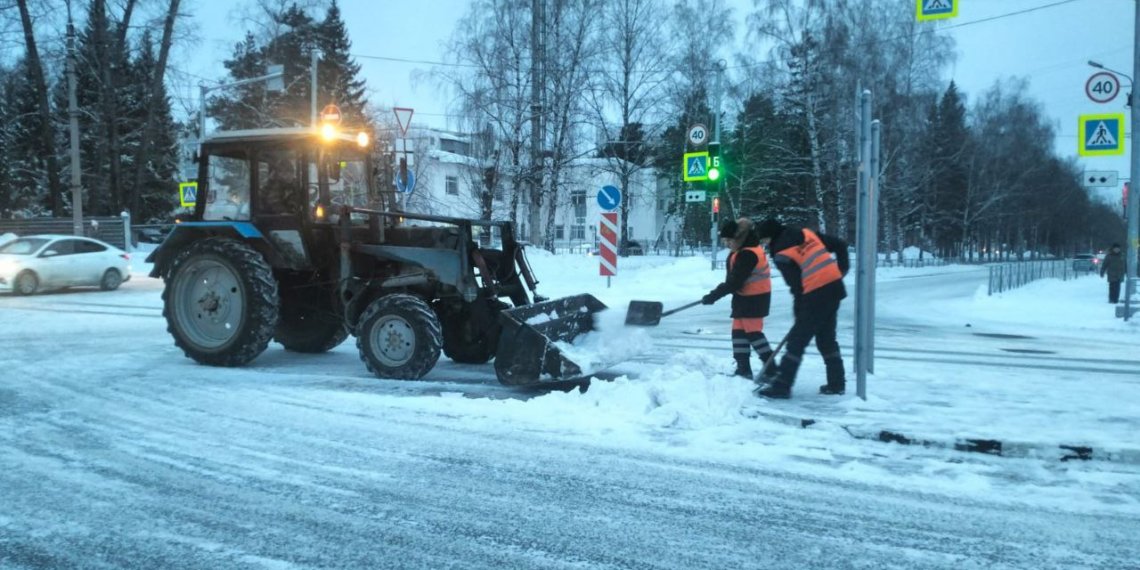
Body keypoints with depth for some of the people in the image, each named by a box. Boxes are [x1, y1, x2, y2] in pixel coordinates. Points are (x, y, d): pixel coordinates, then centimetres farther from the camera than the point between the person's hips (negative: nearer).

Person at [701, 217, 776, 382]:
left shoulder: (747, 254, -26)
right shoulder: (743, 248, 6)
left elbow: (735, 281, -26)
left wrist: (714, 296, -22)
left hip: (754, 298, -10)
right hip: (745, 296, 10)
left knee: (753, 332, -7)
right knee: (739, 331, 11)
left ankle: (771, 368, -1)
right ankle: (743, 368, 15)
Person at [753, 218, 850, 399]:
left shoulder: (781, 254, -8)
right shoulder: (806, 233, 11)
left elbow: (797, 285, -8)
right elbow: (840, 244, 13)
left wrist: (799, 313, 3)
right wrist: (842, 268, 20)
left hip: (817, 295, -7)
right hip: (835, 286, 7)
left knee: (797, 340, -1)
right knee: (826, 338, 19)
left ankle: (781, 386, 1)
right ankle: (836, 384, 24)